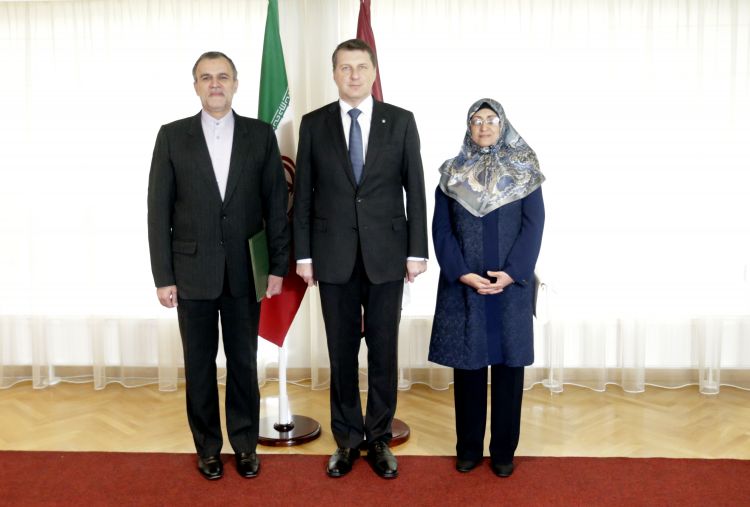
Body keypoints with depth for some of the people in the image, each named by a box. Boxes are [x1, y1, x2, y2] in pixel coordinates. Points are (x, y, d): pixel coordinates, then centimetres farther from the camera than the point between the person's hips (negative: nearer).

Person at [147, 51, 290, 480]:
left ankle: (246, 444, 27)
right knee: (200, 364, 10)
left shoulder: (261, 134, 2)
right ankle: (208, 447, 26)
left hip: (244, 270, 0)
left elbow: (276, 203, 2)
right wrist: (163, 277, -4)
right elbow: (159, 210, 0)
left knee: (244, 361, 10)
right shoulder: (173, 136, 1)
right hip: (192, 270, 0)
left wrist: (278, 266, -2)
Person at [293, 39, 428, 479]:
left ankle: (380, 438, 22)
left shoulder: (401, 121, 2)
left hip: (386, 254, 0)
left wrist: (417, 251, -2)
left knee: (383, 350, 7)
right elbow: (304, 194, 5)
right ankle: (347, 439, 23)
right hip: (334, 255, 1)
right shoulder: (314, 124, 4)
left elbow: (415, 189, 2)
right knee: (342, 350, 9)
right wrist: (303, 253, 1)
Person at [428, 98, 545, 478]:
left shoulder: (524, 172, 5)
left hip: (511, 284, 0)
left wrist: (511, 273, -14)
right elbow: (441, 230, 1)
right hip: (462, 285, 0)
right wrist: (462, 273, -11)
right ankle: (468, 448, 18)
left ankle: (504, 450, 16)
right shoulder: (452, 174, 6)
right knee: (467, 364, 5)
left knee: (508, 364, 4)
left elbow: (533, 226, -2)